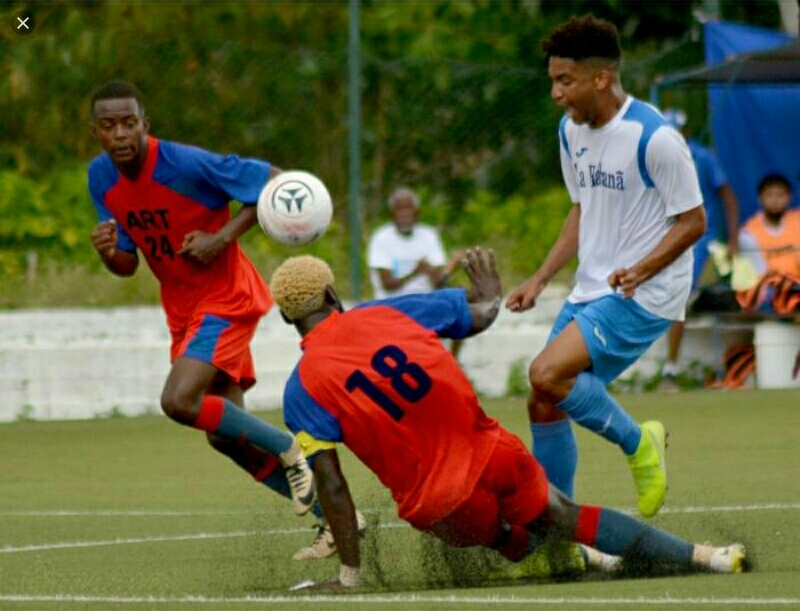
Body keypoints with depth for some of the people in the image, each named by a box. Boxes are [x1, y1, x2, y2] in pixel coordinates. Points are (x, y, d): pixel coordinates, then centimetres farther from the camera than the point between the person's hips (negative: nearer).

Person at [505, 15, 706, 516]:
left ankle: (638, 442, -1)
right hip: (591, 291, 8)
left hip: (646, 295, -8)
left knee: (547, 373, -24)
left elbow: (693, 221, -13)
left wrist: (640, 270, -26)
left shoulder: (654, 137, -18)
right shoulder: (571, 131, 7)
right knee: (544, 406, 3)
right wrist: (540, 280, 14)